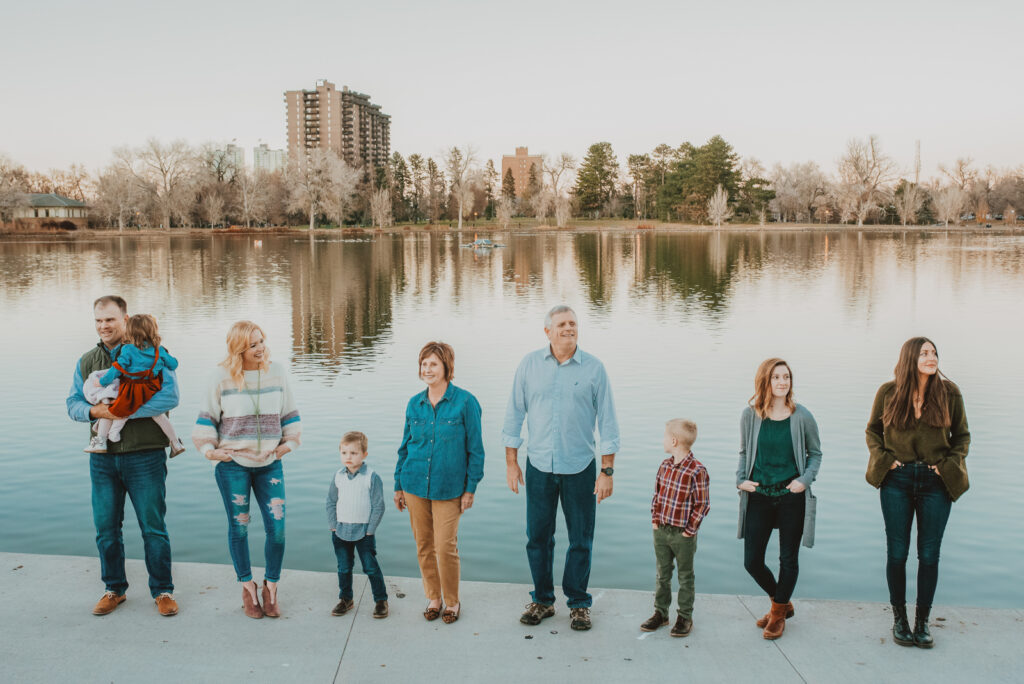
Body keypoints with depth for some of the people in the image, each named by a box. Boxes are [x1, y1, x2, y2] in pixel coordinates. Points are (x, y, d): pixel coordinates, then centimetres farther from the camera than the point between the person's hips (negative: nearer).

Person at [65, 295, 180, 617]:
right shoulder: (86, 361, 12)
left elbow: (170, 396, -15)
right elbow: (73, 404, 11)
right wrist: (95, 411, -12)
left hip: (145, 455, -4)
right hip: (102, 457, 4)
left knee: (153, 527, 1)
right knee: (106, 527, 10)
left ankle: (162, 591, 15)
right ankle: (114, 589, 27)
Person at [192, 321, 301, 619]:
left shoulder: (276, 373, 3)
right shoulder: (222, 377, -5)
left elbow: (290, 415, 11)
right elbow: (207, 417, 3)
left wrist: (288, 443, 4)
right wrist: (209, 449, -4)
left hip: (269, 463, 2)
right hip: (232, 463, -2)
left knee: (277, 527, -3)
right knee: (239, 527, 8)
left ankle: (271, 586, 17)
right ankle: (247, 586, 26)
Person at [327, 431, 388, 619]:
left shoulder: (372, 478, -11)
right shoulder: (338, 477, 1)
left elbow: (378, 506, -8)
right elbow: (331, 502, 9)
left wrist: (370, 529, -10)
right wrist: (333, 525, 2)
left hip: (364, 531, -4)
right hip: (341, 531, 4)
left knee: (371, 567, 1)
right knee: (343, 567, 13)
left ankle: (381, 600, 15)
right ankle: (345, 599, 30)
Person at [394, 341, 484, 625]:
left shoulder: (465, 402, -7)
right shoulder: (414, 404, 5)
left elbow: (475, 449, -3)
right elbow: (405, 446, 13)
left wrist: (470, 488, -5)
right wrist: (398, 485, 12)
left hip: (448, 488, -4)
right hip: (415, 484, 4)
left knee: (446, 546, -4)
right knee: (424, 545, 9)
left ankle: (452, 601, 17)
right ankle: (433, 598, 27)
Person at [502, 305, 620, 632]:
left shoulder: (594, 368, -2)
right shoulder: (529, 365, 1)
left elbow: (607, 423, 0)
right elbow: (514, 414, 5)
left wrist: (607, 471, -4)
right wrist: (511, 463, 2)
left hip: (580, 468, -1)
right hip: (539, 466, 1)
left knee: (581, 540, 8)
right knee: (537, 537, 10)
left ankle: (578, 604, 25)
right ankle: (542, 600, 28)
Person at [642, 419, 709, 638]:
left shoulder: (697, 470, -18)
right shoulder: (665, 465, 3)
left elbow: (702, 504, -13)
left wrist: (689, 530, -12)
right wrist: (655, 519, 5)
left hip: (683, 535, -6)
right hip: (661, 530, 6)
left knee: (685, 577, 9)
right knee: (662, 574, 15)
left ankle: (685, 617, 21)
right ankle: (661, 612, 27)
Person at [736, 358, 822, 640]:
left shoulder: (802, 417, -5)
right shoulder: (750, 416, -2)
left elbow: (815, 454, 7)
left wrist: (805, 479, -8)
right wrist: (740, 479, -3)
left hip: (791, 497, -1)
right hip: (758, 496, 2)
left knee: (788, 559, 9)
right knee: (752, 561, 4)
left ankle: (778, 614, 31)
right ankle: (782, 603, 32)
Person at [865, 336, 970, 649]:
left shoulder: (949, 393, 0)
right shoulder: (888, 392, -1)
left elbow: (962, 435, 10)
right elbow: (872, 430, 11)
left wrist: (950, 465, -4)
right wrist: (884, 458, -3)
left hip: (936, 482, 0)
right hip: (897, 480, 0)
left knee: (929, 554, 5)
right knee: (897, 552, 5)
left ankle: (922, 621, 20)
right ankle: (899, 618, 21)